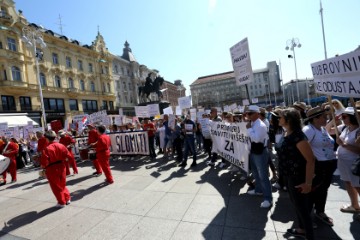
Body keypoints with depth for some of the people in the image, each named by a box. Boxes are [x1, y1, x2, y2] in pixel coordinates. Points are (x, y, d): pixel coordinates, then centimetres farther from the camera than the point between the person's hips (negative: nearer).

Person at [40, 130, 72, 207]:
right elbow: (68, 156, 0)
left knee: (56, 186, 11)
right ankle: (67, 199, 27)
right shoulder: (61, 146, -4)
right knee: (62, 184, 22)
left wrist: (43, 167, 1)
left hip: (52, 170, -5)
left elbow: (44, 163, -19)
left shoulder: (46, 149, -18)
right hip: (61, 167, 5)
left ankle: (62, 202, 21)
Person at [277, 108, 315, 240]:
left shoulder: (298, 136, -25)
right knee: (297, 205, 24)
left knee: (302, 207, 8)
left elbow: (310, 160, -25)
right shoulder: (287, 134, 3)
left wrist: (308, 183, -23)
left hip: (298, 178, -9)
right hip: (290, 176, 9)